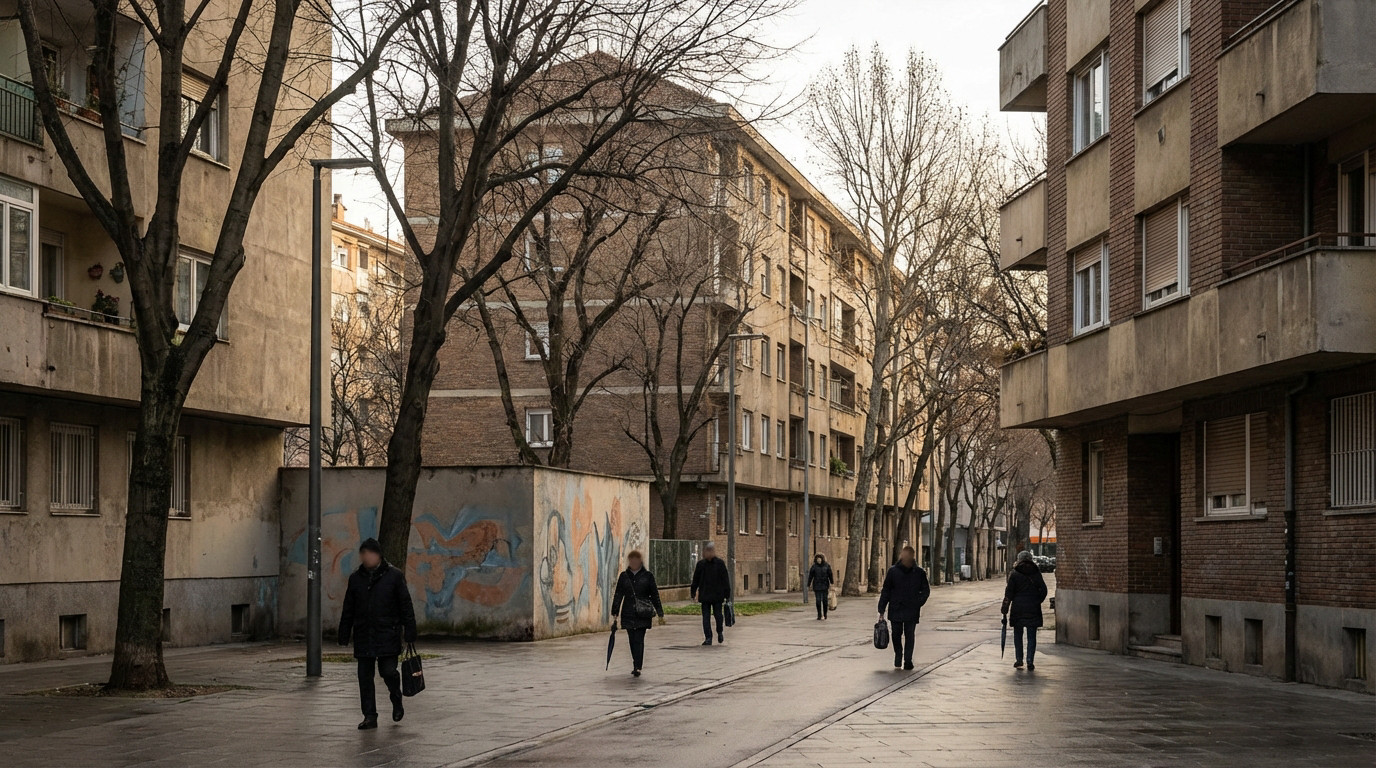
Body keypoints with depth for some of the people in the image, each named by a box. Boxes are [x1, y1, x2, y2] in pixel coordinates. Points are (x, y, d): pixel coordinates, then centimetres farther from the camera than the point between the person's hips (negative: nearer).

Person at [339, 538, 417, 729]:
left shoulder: (394, 576, -1)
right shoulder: (355, 578, 9)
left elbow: (406, 606, 0)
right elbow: (348, 611, 15)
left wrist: (410, 633, -4)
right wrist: (343, 636, 12)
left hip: (388, 636, -4)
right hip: (363, 637, 4)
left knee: (388, 671, -9)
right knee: (365, 677, 3)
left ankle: (397, 701, 21)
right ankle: (369, 716, 11)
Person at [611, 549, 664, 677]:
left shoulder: (648, 576, 3)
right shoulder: (624, 576, 8)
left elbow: (654, 595, 5)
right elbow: (618, 594, 10)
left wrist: (659, 612, 4)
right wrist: (615, 611, 5)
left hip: (643, 613, -3)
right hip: (628, 613, 3)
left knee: (639, 640, -10)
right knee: (632, 640, 7)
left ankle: (638, 667, -12)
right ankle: (637, 665, 18)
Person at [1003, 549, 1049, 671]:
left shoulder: (1014, 574, -4)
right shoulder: (1036, 573, 3)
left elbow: (1009, 593, -6)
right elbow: (1043, 590, 4)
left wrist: (1005, 609, -3)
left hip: (1018, 608, -1)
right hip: (1033, 609, 1)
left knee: (1018, 634, 12)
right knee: (1031, 636, 4)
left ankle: (1019, 660, 11)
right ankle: (1030, 662, -1)